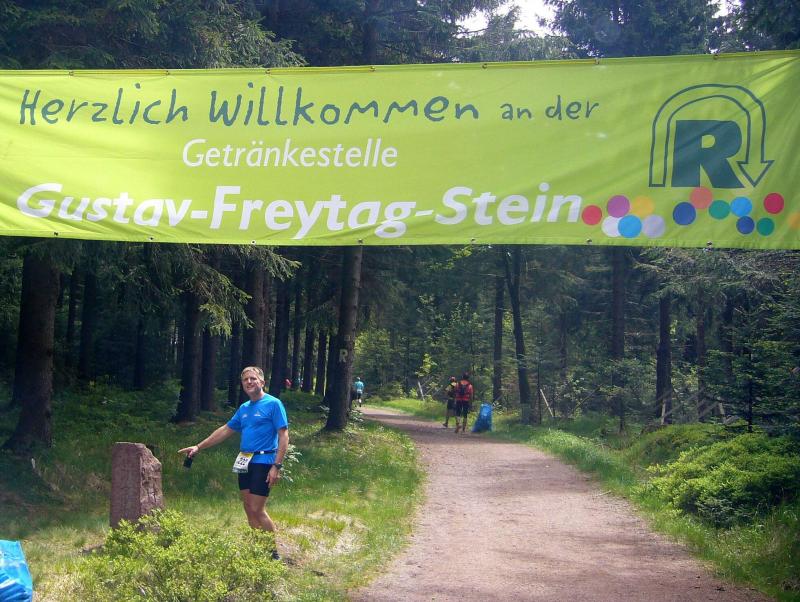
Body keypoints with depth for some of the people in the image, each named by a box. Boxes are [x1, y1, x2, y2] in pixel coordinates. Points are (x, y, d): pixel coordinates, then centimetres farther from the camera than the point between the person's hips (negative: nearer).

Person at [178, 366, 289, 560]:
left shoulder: (273, 404, -6)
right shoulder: (244, 408, 15)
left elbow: (283, 436, -11)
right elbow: (225, 430, 23)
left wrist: (276, 466, -18)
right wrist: (198, 447, 22)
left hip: (263, 462, -7)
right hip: (244, 463, 7)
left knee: (257, 510, -10)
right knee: (249, 510, 8)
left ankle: (274, 553, 1)